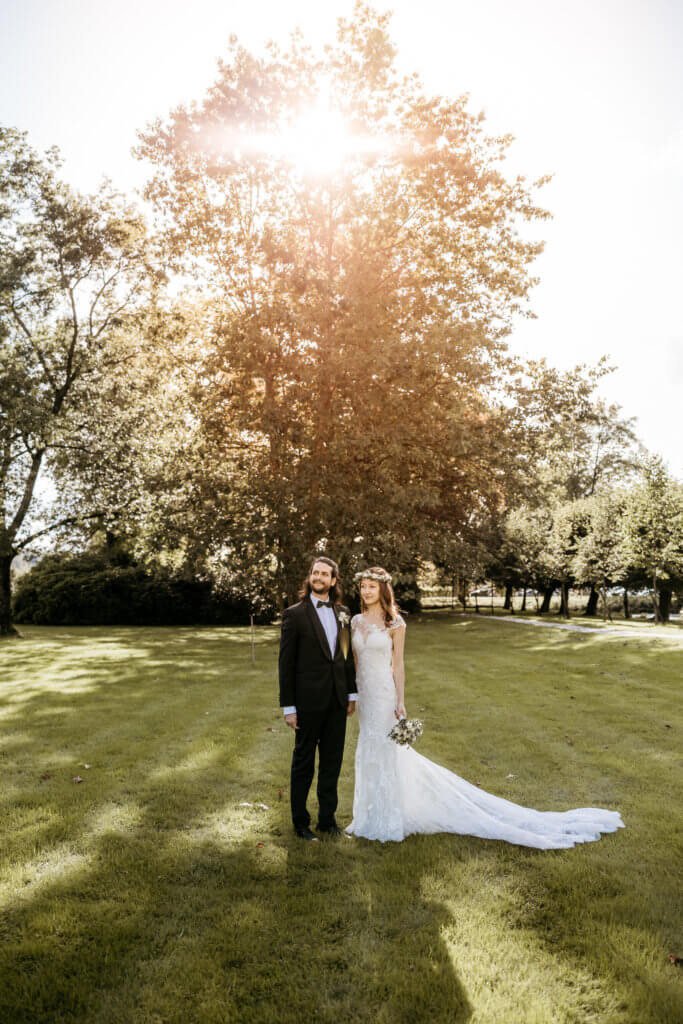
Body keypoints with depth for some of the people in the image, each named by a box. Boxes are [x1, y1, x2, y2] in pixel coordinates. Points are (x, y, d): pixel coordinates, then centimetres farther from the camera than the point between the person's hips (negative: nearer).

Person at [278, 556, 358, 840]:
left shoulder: (342, 613, 7)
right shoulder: (295, 614, -8)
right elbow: (286, 662, -8)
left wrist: (352, 693, 9)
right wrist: (288, 706, -10)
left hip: (337, 700, 4)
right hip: (309, 701, -4)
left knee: (332, 762, 15)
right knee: (303, 763, 10)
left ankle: (327, 817, 30)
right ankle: (300, 821, 26)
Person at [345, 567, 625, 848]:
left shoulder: (394, 623, -9)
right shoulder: (356, 622, 5)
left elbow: (398, 664, -8)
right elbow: (354, 661, 11)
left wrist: (400, 702, -11)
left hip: (384, 695, -6)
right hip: (364, 695, 6)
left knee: (384, 755, 3)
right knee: (368, 755, 16)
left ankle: (388, 823, 20)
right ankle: (373, 818, 33)